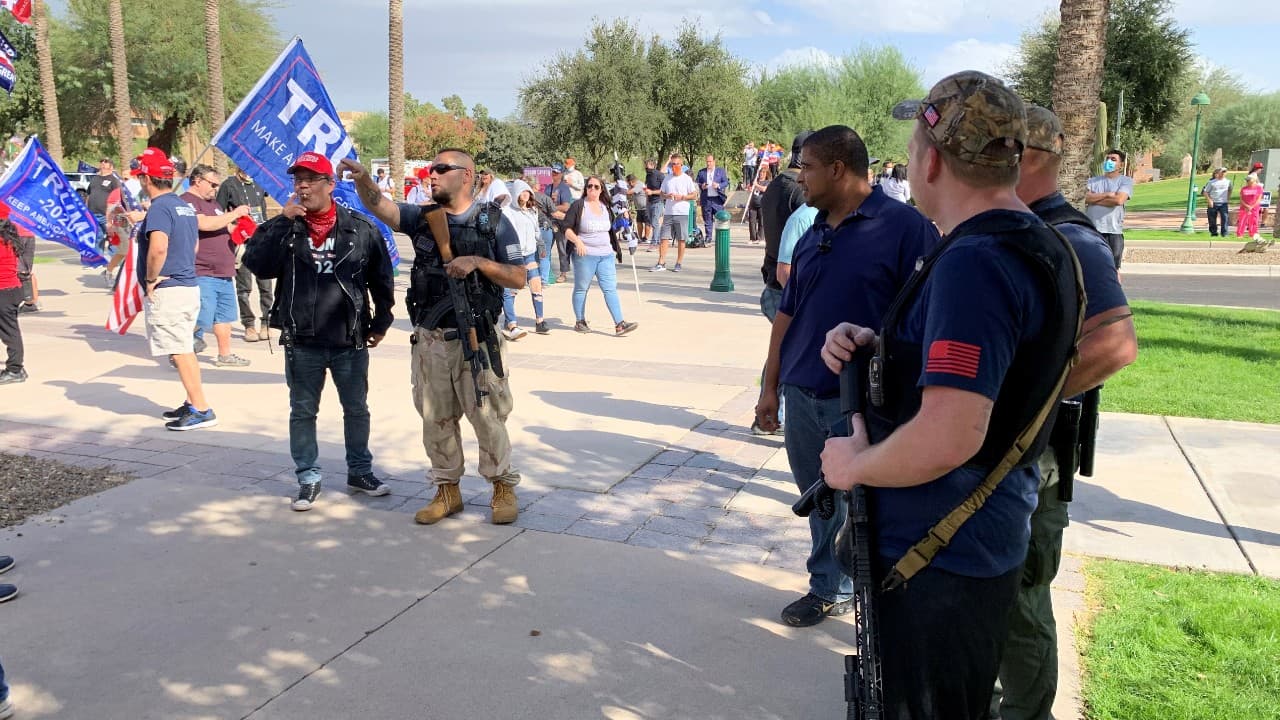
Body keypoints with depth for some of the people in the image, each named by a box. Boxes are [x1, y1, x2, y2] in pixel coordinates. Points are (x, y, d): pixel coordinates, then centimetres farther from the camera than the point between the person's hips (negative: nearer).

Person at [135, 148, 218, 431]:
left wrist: (150, 279, -16)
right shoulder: (185, 206, 14)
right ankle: (192, 403, 24)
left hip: (167, 291, -9)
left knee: (180, 351, -6)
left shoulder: (159, 207, -15)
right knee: (185, 348, 16)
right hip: (189, 285, 9)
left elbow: (158, 247, -29)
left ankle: (201, 410, -4)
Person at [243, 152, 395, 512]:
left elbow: (381, 279, 6)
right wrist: (283, 222, -18)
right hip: (301, 341, 1)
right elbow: (257, 265, -14)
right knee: (303, 412, 9)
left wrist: (381, 322, 7)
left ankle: (360, 472, 30)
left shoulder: (361, 228, -2)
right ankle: (308, 478, 22)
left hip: (350, 340, 0)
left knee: (356, 409, 13)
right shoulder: (282, 227, 1)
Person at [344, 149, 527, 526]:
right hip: (430, 340, 4)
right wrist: (363, 180, -27)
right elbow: (380, 207, -9)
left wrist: (480, 262, -17)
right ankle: (448, 490, 26)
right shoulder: (423, 217, 7)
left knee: (488, 417, 3)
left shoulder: (493, 222, -1)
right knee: (436, 420, 12)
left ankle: (503, 488, 20)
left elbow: (519, 278, -3)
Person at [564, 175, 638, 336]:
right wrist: (577, 240, -23)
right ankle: (580, 322, 20)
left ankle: (620, 324, -9)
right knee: (581, 288, 6)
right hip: (584, 255, -5)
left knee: (611, 288, -3)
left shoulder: (606, 207, 13)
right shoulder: (578, 206, -4)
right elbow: (566, 228, -7)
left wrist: (615, 248, 22)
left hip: (606, 255, 5)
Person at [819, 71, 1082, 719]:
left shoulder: (975, 263, -26)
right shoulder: (1037, 245, 8)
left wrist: (854, 465, -16)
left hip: (939, 558, -10)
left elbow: (948, 438, -34)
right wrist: (875, 345, 3)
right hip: (985, 541, 10)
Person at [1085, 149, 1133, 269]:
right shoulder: (1093, 180, 15)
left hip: (1114, 231, -3)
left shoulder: (1126, 181, 5)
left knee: (1113, 269, 1)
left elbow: (1119, 200, -11)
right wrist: (1107, 194, -8)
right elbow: (1087, 198, -2)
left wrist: (1095, 199, -4)